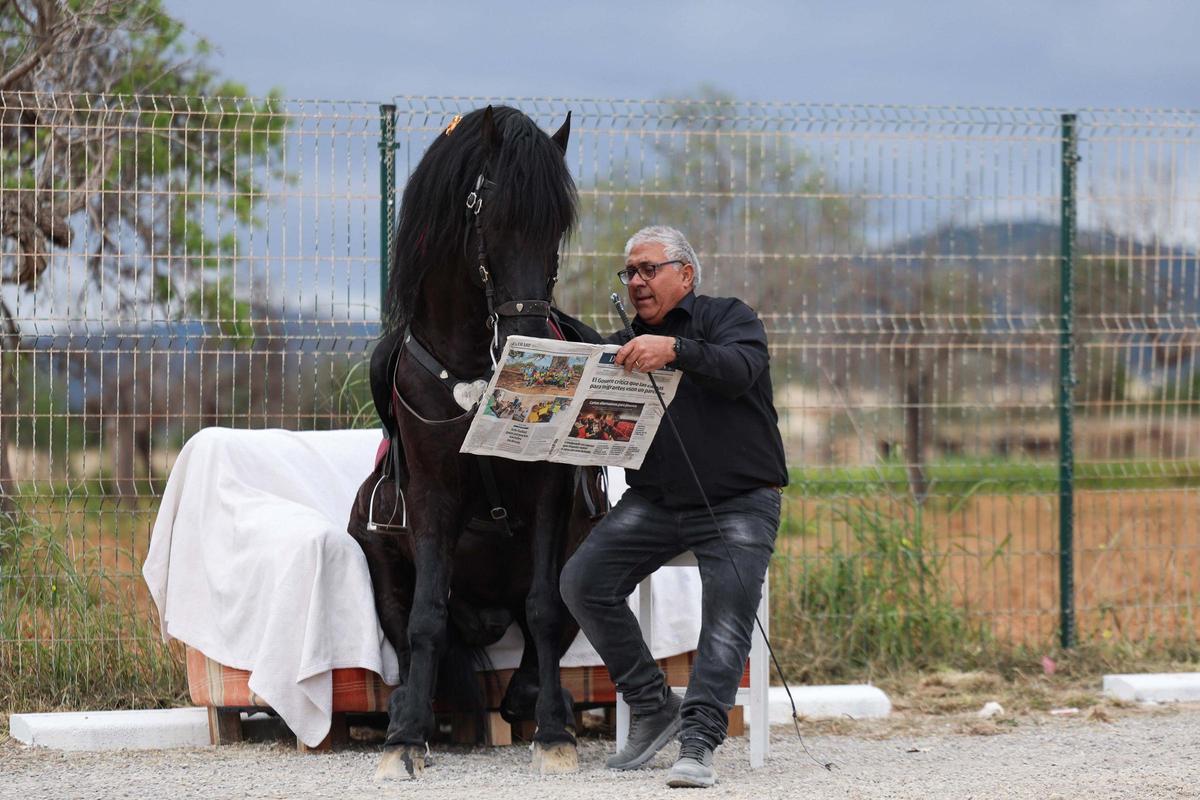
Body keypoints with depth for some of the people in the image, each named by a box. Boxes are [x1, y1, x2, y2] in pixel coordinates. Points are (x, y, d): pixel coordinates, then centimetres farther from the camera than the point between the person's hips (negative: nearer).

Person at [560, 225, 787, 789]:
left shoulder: (729, 317, 2)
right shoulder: (624, 346, 19)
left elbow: (739, 370, -21)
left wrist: (675, 351, -38)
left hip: (738, 503, -5)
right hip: (654, 503, 5)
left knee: (727, 615, -24)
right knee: (582, 582, -15)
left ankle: (698, 743, -28)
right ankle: (654, 709, -5)